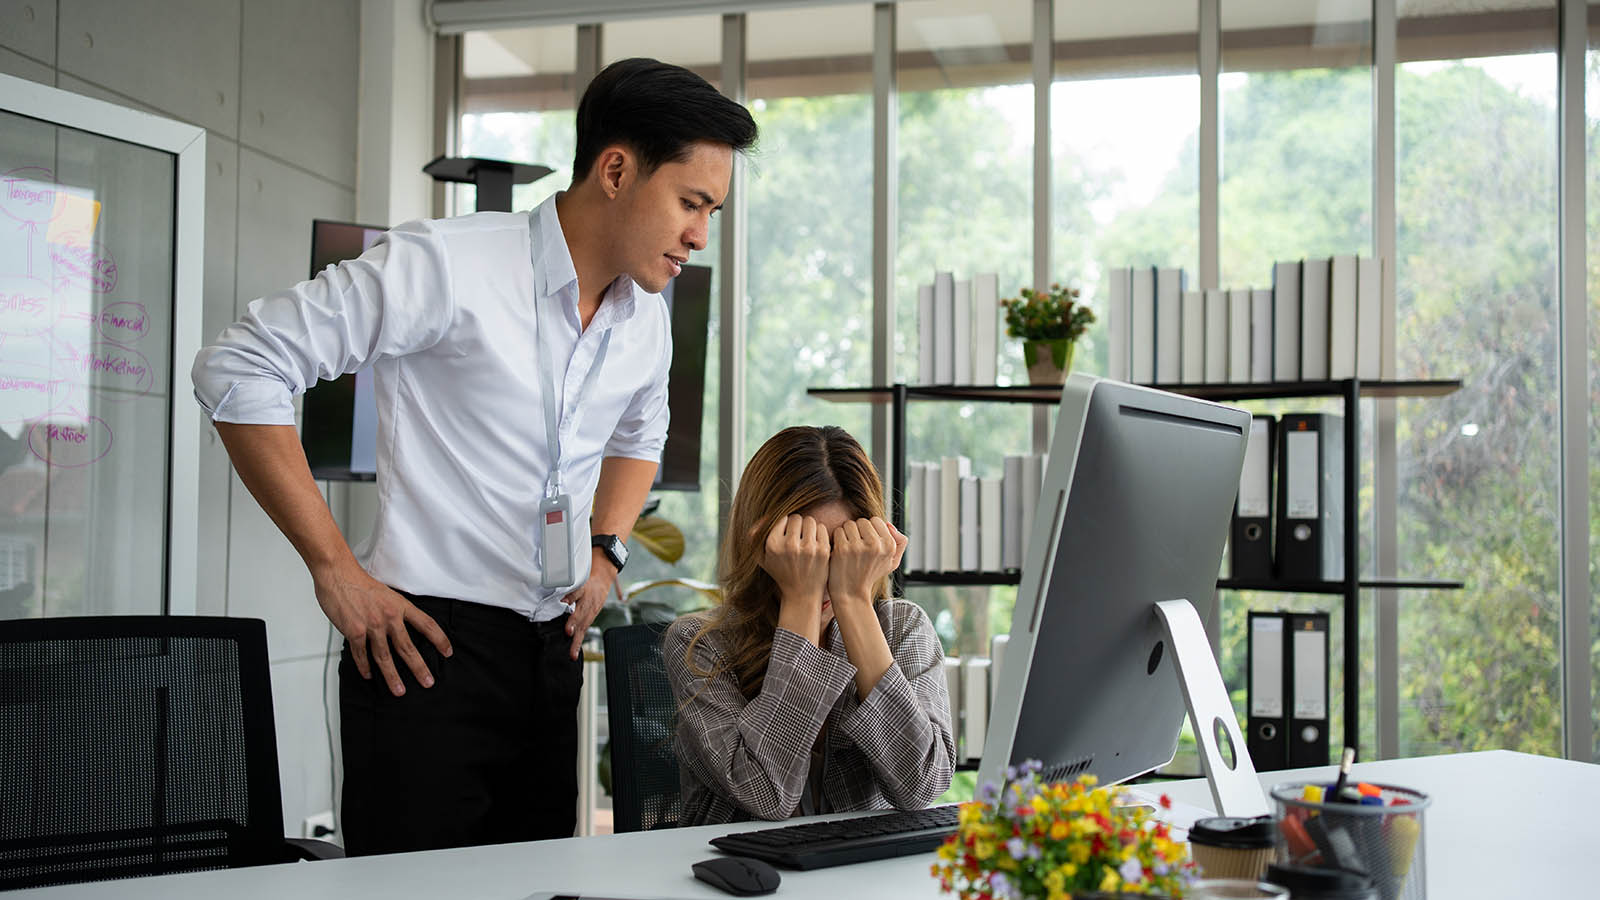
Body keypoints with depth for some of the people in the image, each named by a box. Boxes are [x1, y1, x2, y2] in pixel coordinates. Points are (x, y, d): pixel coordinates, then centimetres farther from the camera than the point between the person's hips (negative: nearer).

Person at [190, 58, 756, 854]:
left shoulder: (645, 317, 9)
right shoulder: (444, 266, -14)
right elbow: (238, 370, -14)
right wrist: (333, 567, -14)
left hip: (551, 653, 7)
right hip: (430, 644, -7)